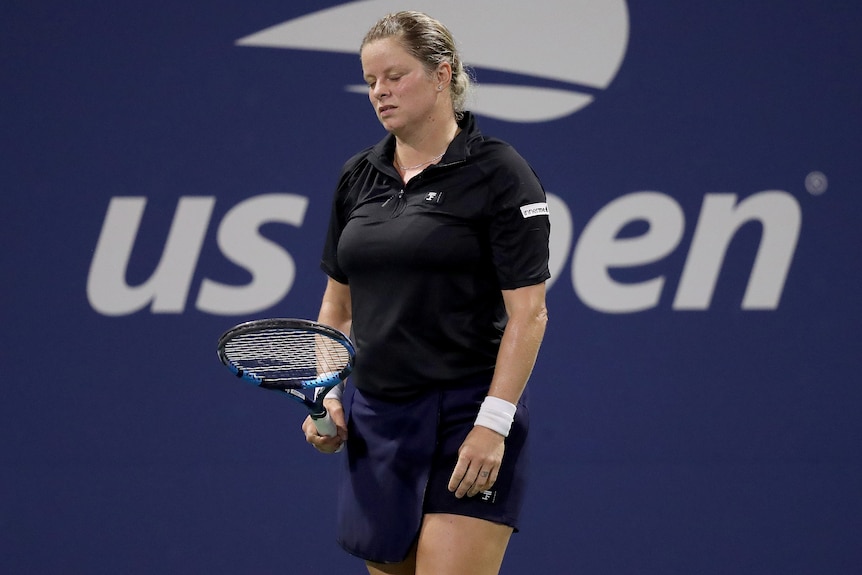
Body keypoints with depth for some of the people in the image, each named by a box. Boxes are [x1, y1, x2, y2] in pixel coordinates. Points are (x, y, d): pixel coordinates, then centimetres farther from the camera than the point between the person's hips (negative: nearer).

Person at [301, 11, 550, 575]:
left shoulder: (497, 173, -7)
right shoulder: (358, 176, 12)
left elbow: (528, 312, -11)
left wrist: (493, 423, -18)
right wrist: (326, 396, 5)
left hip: (467, 422, -6)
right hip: (373, 420, 6)